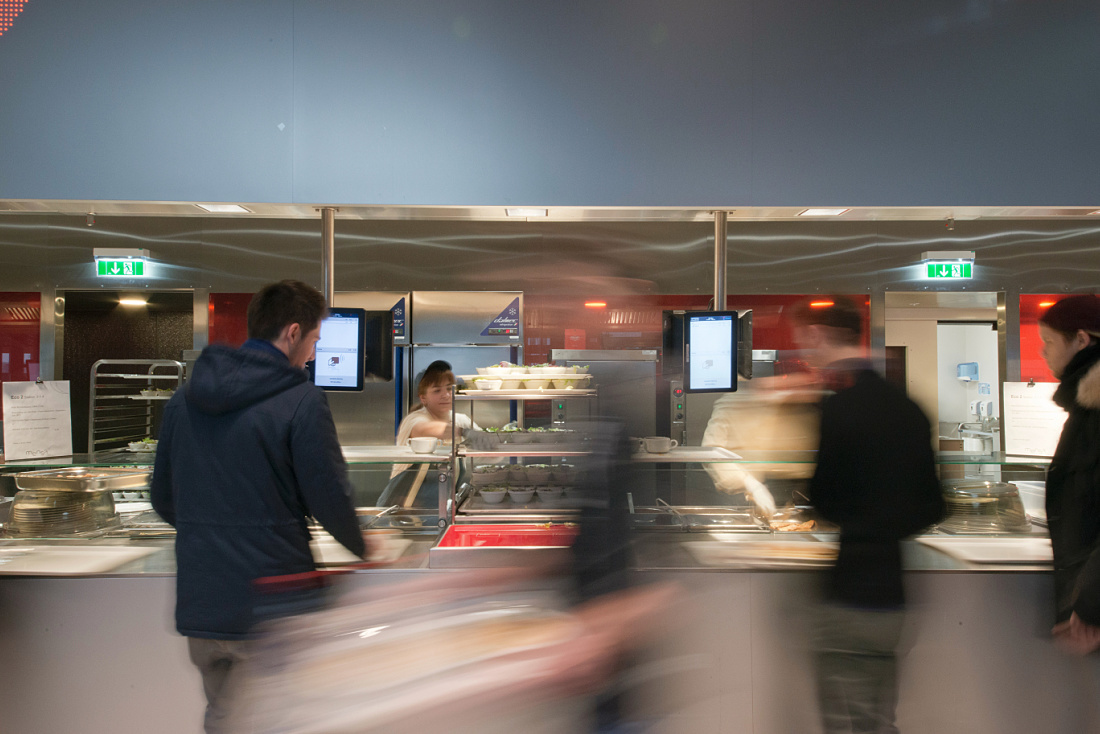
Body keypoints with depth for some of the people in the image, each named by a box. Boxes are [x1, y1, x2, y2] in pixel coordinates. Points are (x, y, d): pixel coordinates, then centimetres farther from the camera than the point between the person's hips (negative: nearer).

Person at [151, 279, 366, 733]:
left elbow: (162, 499, 12)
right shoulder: (301, 401, -13)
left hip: (198, 605, 6)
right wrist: (368, 550, 7)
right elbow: (331, 500, -12)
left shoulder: (184, 397, 6)